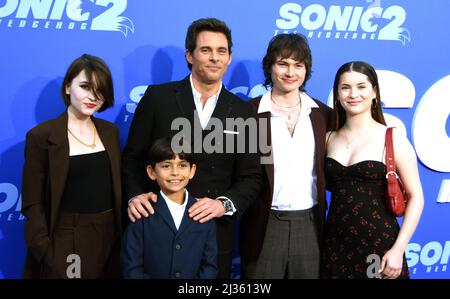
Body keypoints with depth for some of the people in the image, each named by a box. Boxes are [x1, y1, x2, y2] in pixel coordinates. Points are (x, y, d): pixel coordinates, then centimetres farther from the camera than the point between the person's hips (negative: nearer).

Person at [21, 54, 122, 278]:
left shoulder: (110, 131, 5)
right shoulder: (41, 136, -9)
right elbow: (32, 204, -9)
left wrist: (123, 233, 3)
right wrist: (46, 253, -15)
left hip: (110, 238, 4)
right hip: (66, 242, -4)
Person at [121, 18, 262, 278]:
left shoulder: (243, 112, 4)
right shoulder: (158, 97, -2)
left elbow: (252, 176, 4)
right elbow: (133, 157, 2)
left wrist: (225, 203, -14)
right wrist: (134, 195, -15)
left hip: (215, 234, 2)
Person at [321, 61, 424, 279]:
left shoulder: (393, 139, -6)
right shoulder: (329, 138, 4)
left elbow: (415, 196, -6)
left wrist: (398, 249, -12)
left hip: (379, 247, -3)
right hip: (335, 245, 3)